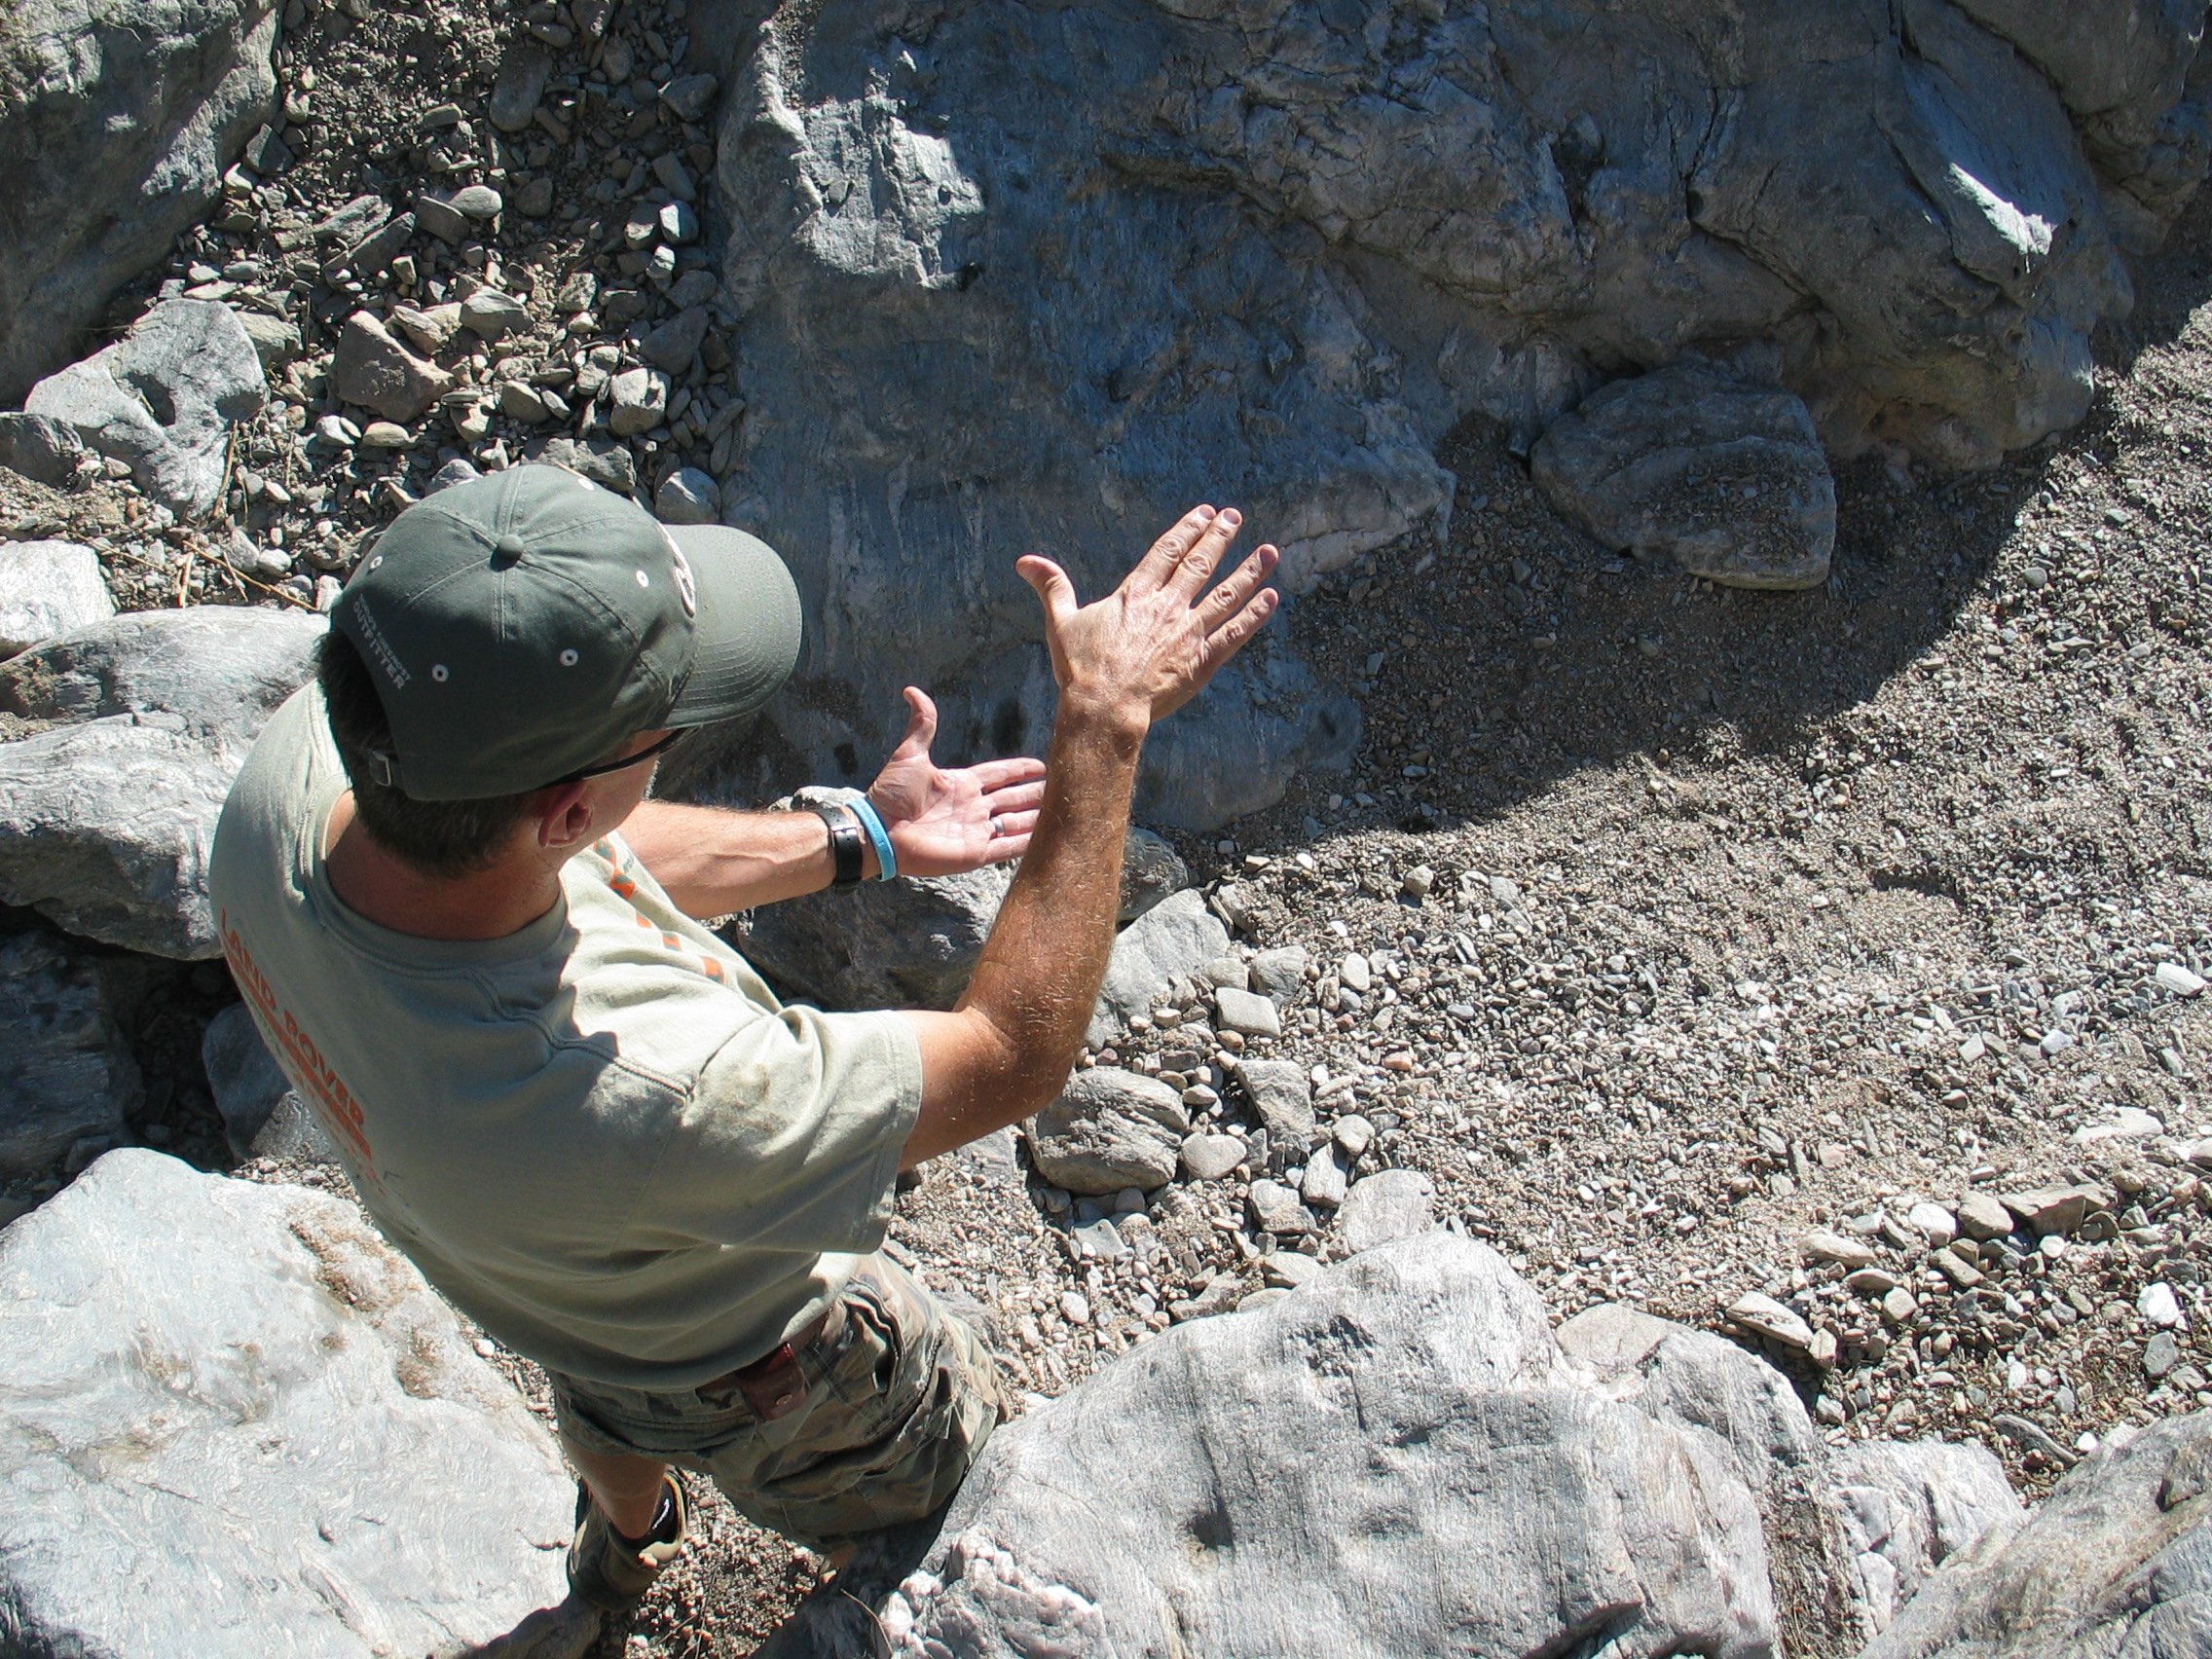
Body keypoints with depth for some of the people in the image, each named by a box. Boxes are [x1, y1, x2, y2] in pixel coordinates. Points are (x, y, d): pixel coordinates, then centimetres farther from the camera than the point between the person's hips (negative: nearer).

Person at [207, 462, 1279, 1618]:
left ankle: (623, 1543, 76)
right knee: (929, 1528, 30)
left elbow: (591, 865, -11)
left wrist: (857, 839, -5)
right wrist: (1104, 728, -33)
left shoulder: (303, 762, -33)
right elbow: (1008, 1062, -37)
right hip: (742, 1359, -6)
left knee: (609, 1398, 43)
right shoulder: (631, 1096, -53)